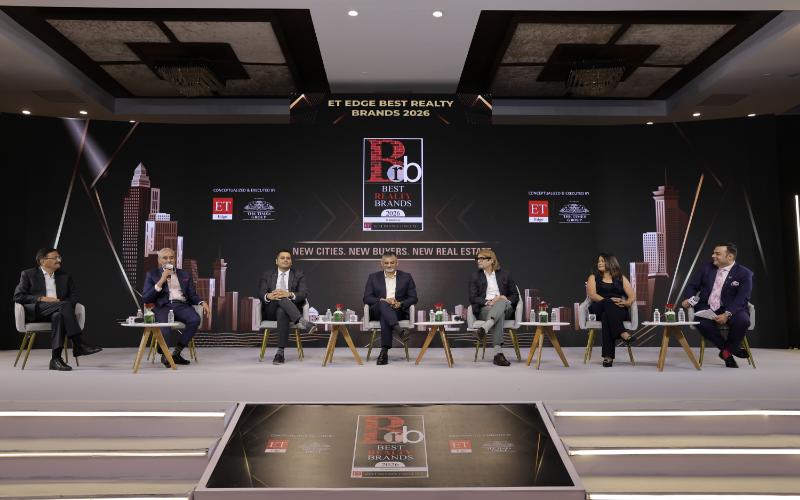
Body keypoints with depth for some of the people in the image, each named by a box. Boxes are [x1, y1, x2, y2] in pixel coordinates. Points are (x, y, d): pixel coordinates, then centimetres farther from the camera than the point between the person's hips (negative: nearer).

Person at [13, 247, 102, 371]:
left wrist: (62, 304, -8)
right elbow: (18, 296, 1)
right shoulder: (28, 274, 11)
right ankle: (79, 345, -38)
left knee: (59, 316, -37)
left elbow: (74, 296, 14)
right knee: (65, 305, -33)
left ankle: (56, 359, -40)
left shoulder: (65, 276, 21)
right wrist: (41, 299, -12)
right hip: (35, 311, -3)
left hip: (57, 311, 3)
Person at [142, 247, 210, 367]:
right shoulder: (152, 274, 14)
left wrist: (202, 302, -4)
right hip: (163, 306, -2)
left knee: (195, 319, -31)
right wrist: (161, 281, -6)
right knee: (164, 324, -36)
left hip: (181, 305, 2)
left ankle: (176, 353, -16)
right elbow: (145, 299, 4)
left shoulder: (185, 274, 22)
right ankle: (164, 355, -7)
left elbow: (192, 295, 19)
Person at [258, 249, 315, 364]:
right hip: (271, 310, 1)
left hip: (289, 308, -1)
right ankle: (301, 321, -48)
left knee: (282, 312, -38)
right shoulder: (267, 274, 15)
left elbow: (304, 294, -3)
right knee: (279, 298, -33)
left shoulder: (299, 275, 11)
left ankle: (280, 352, -38)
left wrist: (289, 294, -25)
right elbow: (261, 293, 2)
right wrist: (269, 296, -24)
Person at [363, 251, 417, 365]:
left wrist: (400, 304, -14)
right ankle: (398, 329, -57)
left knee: (384, 317, -36)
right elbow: (367, 298, 5)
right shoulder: (373, 277, 13)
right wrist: (383, 300, -14)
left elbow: (413, 298, 7)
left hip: (399, 311, 0)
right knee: (383, 304, -37)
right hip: (377, 310, 1)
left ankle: (384, 351, -41)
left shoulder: (406, 277, 13)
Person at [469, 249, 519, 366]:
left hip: (505, 308, 1)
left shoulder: (505, 274, 14)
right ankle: (498, 353, -52)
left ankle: (484, 328, -57)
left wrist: (506, 299, -11)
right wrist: (488, 302, -16)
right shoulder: (475, 276, 13)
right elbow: (472, 298, 2)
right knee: (499, 316, -38)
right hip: (484, 309, -1)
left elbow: (515, 295, 13)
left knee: (502, 302, -38)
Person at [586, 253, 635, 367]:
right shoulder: (593, 277, 18)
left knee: (607, 316, -37)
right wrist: (609, 301, -16)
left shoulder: (621, 278, 20)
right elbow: (592, 295, 0)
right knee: (608, 303, -36)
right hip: (598, 309, 0)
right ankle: (622, 333, -47)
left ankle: (608, 355, -44)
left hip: (619, 310, 0)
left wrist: (626, 303, -14)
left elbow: (632, 296, 10)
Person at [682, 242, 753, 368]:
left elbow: (742, 299, -13)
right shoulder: (707, 268, 8)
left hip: (731, 310, -2)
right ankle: (730, 349, -8)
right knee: (702, 322, -32)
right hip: (707, 309, 2)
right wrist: (688, 299, -10)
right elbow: (692, 285, 12)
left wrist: (727, 314, -27)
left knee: (742, 320, -35)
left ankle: (726, 351, -8)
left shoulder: (744, 273, -4)